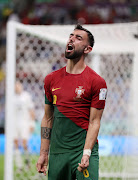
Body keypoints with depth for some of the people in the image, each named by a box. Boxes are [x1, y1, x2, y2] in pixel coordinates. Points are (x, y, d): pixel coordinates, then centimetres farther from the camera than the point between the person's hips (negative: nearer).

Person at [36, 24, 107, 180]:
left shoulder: (97, 82, -4)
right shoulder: (51, 79, 10)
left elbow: (94, 122, -7)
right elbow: (48, 119, 13)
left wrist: (86, 154, -18)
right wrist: (43, 154, 8)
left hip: (83, 149, -4)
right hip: (57, 152, 4)